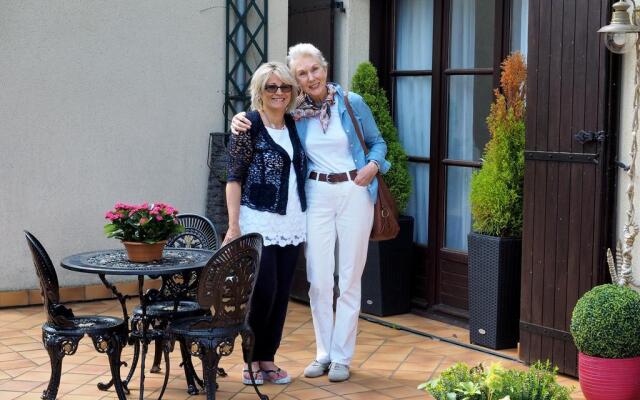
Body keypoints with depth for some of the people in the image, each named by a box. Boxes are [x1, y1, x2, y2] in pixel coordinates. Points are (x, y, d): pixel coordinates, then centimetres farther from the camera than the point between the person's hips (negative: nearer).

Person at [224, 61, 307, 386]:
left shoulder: (293, 125, 10)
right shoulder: (249, 125, -8)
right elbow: (234, 178, -10)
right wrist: (233, 225, -15)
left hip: (291, 224, 6)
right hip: (259, 222, -6)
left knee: (281, 294, 8)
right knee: (263, 293, -6)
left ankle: (267, 359, 19)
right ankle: (252, 360, 10)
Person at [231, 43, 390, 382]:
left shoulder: (352, 103, -2)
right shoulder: (294, 111, 1)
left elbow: (378, 142, 10)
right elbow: (262, 122, 12)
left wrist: (373, 165, -11)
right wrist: (240, 120, -11)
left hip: (354, 193, -1)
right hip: (316, 195, 1)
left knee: (349, 279, 4)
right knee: (318, 280, 1)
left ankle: (342, 357, 13)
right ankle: (323, 353, 17)